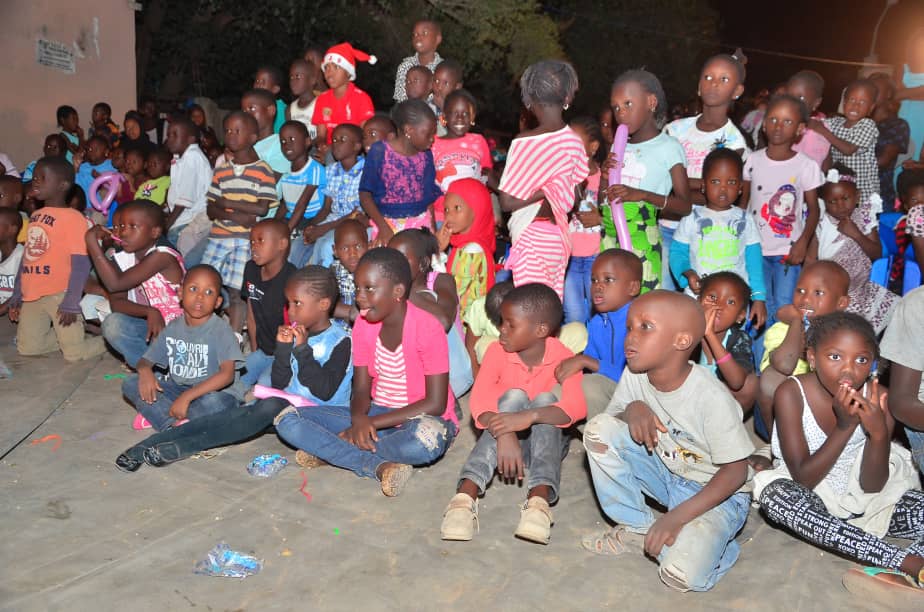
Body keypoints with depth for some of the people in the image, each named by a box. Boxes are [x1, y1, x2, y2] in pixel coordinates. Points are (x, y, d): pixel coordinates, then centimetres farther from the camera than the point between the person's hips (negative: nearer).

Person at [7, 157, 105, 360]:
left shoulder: (73, 218, -12)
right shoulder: (34, 217, 12)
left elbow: (81, 264, -15)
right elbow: (26, 257, 18)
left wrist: (71, 303, -19)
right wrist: (16, 296, 16)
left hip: (59, 294, -7)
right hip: (32, 294, 7)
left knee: (74, 353, -7)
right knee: (27, 348, 10)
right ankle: (68, 335, 29)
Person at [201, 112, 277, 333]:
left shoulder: (263, 171, -2)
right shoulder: (221, 172, 13)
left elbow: (262, 209, -11)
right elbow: (211, 210, 7)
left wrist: (226, 203, -7)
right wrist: (236, 216, -12)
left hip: (246, 240, -5)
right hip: (218, 237, 5)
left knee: (236, 292, -3)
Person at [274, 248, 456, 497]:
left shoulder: (427, 327, -18)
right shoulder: (363, 324, -1)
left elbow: (435, 404, -19)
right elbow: (361, 389, -1)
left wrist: (374, 423, -21)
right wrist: (359, 419, -25)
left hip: (419, 419, -5)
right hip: (377, 414, 6)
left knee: (427, 438, -43)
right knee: (288, 421, -12)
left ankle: (331, 451, -19)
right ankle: (380, 466, -26)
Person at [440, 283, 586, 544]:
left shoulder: (563, 359, -14)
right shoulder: (498, 351, -10)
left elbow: (576, 407, -33)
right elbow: (479, 400, -25)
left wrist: (529, 417, -50)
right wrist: (504, 433, -44)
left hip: (547, 439, 0)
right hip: (501, 440, 0)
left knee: (545, 399, -28)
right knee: (514, 397, -29)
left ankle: (539, 499, -50)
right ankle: (466, 496, -46)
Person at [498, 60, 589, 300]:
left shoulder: (524, 142, -15)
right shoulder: (575, 141, 1)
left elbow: (507, 202, -14)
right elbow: (572, 196, 6)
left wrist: (540, 193, -5)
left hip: (531, 237, -6)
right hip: (558, 238, 7)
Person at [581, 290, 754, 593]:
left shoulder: (711, 397, -27)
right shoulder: (633, 375, -11)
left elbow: (736, 471, -21)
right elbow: (613, 415, 3)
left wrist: (677, 517, -28)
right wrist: (632, 409, -22)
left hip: (717, 492, -6)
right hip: (666, 474, 6)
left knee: (681, 574, -31)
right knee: (600, 428, -16)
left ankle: (714, 544, 6)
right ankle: (636, 528, 0)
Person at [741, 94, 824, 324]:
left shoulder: (807, 165, -7)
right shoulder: (753, 160, 0)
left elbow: (813, 208, -3)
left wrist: (803, 242, -15)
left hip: (787, 251, -2)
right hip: (755, 247, 2)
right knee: (761, 307, 11)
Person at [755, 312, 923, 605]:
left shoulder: (875, 397, -13)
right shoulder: (791, 394, -20)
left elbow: (872, 486, -13)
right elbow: (803, 479, -21)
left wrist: (879, 432, -32)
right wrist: (845, 427, -33)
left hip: (863, 501, 3)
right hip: (812, 501, -2)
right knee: (775, 495, -37)